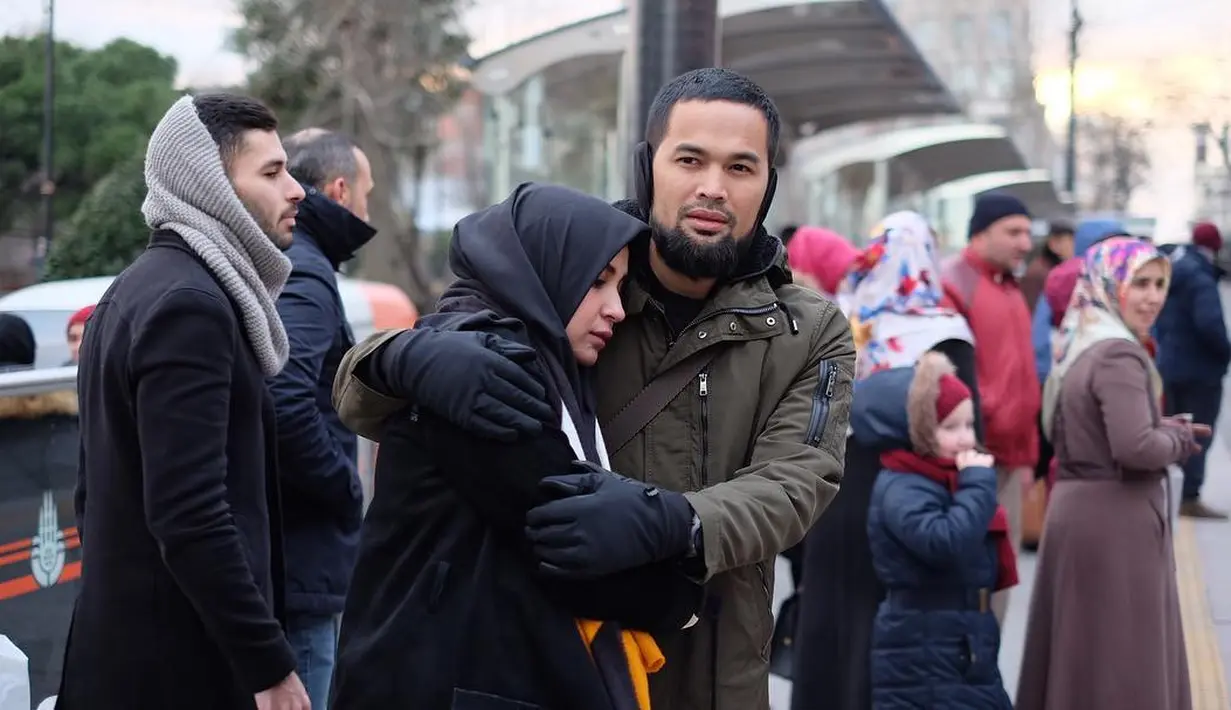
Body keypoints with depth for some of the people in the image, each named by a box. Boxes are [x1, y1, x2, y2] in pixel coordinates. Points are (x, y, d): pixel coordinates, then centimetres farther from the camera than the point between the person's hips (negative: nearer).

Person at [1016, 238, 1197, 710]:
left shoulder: (1078, 346, 13)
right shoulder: (1118, 354, -17)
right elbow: (1135, 447, -28)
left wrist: (1163, 428, 12)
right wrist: (1179, 438, -7)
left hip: (1074, 508, 9)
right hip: (1114, 520, -9)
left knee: (1078, 652, 16)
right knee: (1123, 661, -2)